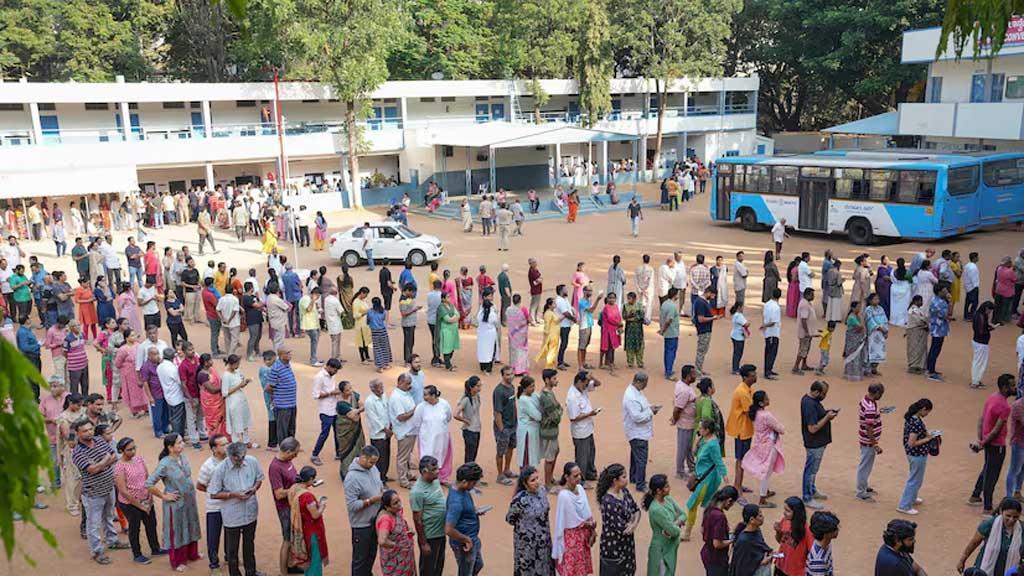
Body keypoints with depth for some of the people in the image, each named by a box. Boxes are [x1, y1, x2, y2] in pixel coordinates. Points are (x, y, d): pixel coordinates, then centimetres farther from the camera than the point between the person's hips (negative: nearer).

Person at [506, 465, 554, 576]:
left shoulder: (542, 490, -9)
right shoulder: (519, 500, -28)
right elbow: (509, 519, -11)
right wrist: (524, 525, -1)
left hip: (544, 539, 6)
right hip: (527, 542, -6)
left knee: (544, 567, 21)